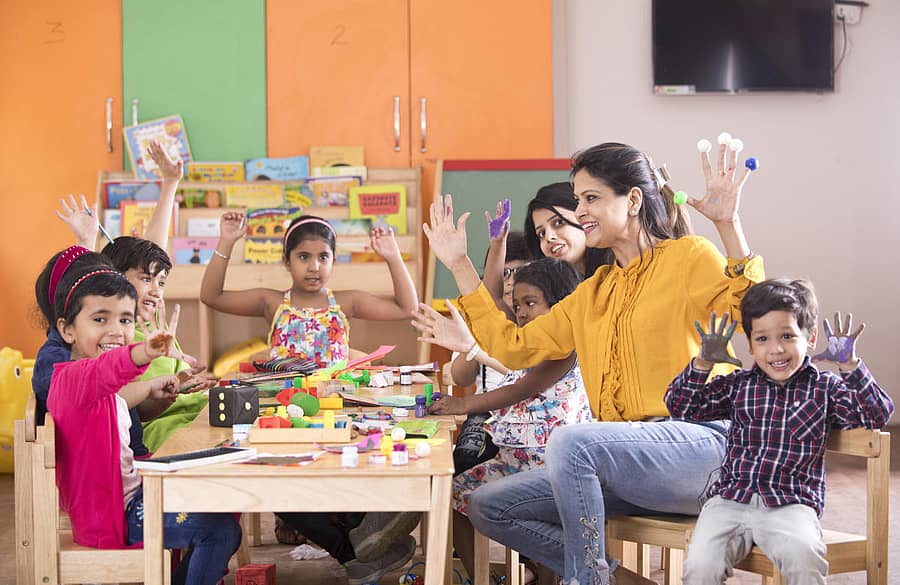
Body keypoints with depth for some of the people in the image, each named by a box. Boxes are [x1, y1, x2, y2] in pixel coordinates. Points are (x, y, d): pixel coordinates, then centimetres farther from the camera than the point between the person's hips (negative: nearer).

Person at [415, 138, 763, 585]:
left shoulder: (687, 256, 0)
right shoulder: (592, 293, 20)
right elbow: (511, 346, 20)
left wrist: (728, 225, -26)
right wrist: (459, 266, 20)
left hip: (695, 443, -8)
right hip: (624, 460, 8)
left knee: (571, 440, -33)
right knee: (488, 507, 0)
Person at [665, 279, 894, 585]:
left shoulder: (825, 387, 10)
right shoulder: (738, 385, 15)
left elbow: (877, 416, 0)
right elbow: (680, 407, 13)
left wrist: (850, 365, -9)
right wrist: (703, 362, 0)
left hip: (792, 505, -2)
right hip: (730, 501, 2)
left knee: (804, 557, -34)